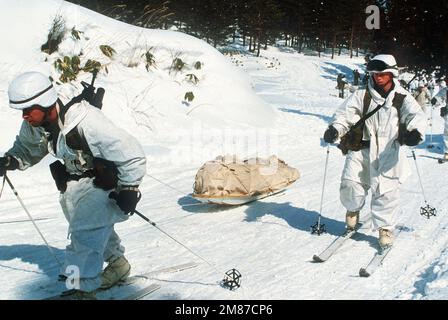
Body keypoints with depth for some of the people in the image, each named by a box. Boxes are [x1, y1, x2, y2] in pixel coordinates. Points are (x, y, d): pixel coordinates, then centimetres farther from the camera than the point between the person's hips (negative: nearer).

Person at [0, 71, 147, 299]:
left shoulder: (86, 122, -35)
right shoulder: (34, 126, -12)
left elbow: (131, 152, -29)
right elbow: (27, 148, 12)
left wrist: (128, 189, -23)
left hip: (108, 180, -8)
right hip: (75, 180, 8)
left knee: (85, 229, -17)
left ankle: (83, 288, -6)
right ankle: (117, 263, 41)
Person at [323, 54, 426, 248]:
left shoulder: (402, 98, 2)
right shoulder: (362, 96, 4)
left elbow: (416, 115, -12)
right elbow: (345, 113, -1)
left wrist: (415, 131, -34)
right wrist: (335, 129, -21)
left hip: (387, 152, -1)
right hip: (361, 148, 1)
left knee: (386, 191, -4)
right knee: (350, 184, -6)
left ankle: (385, 228, 17)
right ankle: (353, 210, 28)